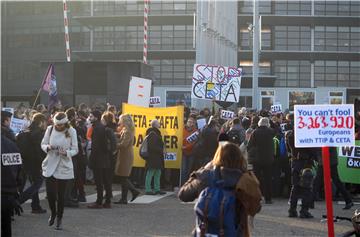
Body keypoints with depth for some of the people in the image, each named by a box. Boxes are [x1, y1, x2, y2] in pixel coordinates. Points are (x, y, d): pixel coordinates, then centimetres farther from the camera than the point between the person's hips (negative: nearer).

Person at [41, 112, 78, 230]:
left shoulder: (71, 131, -7)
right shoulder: (50, 129, -2)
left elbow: (75, 149, -4)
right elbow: (43, 144, 5)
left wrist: (66, 153, -24)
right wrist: (48, 147, -17)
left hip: (64, 166, -2)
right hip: (50, 164, 2)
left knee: (60, 194, 3)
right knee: (50, 192, 0)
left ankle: (59, 218, 20)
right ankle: (53, 213, 29)